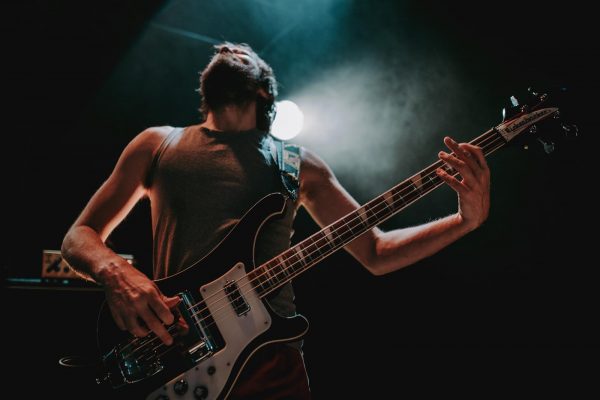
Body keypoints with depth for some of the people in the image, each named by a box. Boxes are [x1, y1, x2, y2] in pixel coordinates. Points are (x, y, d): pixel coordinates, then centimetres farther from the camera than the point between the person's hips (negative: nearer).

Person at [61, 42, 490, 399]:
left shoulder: (296, 162, 11)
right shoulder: (158, 143, 10)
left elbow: (376, 253, 11)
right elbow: (79, 235, 9)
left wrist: (467, 219, -3)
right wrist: (116, 272, -14)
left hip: (271, 357, 1)